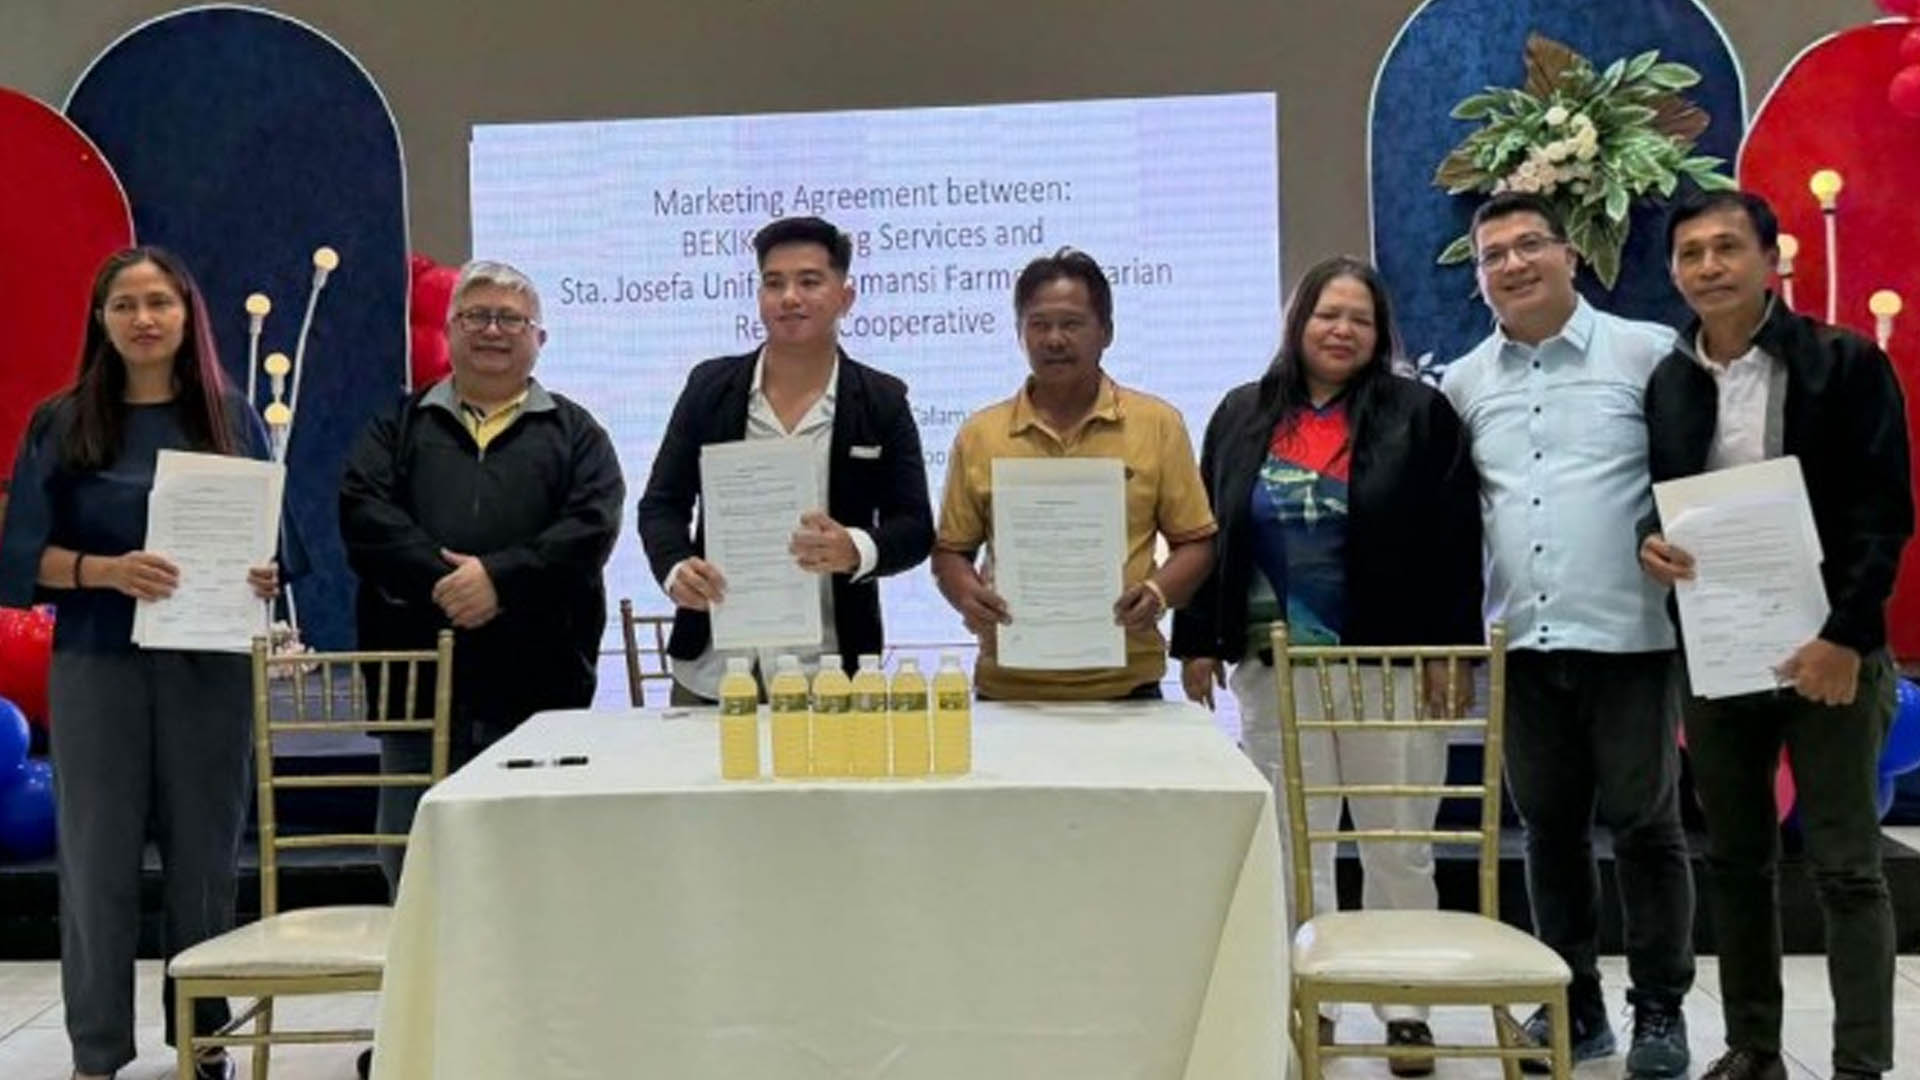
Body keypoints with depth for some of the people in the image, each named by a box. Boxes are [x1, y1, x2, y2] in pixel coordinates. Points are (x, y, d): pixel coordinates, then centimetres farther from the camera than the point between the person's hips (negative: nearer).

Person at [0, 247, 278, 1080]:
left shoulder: (232, 419, 7)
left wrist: (266, 576, -11)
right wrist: (107, 569, -18)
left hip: (209, 664, 1)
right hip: (98, 665, -1)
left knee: (205, 852, 6)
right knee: (99, 854, 1)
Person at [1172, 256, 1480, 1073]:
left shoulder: (1420, 413, 0)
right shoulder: (1242, 416, 8)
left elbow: (1455, 540, -3)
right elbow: (1207, 535, 9)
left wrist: (1452, 650, -9)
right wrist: (1196, 641, 4)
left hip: (1393, 661, -2)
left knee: (1398, 843, 5)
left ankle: (1406, 1007, 15)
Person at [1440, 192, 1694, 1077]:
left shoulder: (1648, 354, -1)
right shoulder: (1462, 384, 10)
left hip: (1627, 637, -4)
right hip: (1520, 644, 4)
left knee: (1645, 825, 4)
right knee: (1548, 828, 11)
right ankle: (1574, 1003, 24)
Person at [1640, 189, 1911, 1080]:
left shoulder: (1846, 365, -4)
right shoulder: (1664, 383, 8)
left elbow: (1885, 513, -8)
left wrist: (1846, 636, -17)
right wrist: (1649, 543, -9)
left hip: (1826, 652, -4)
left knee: (1846, 868, -1)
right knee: (1735, 863, 12)